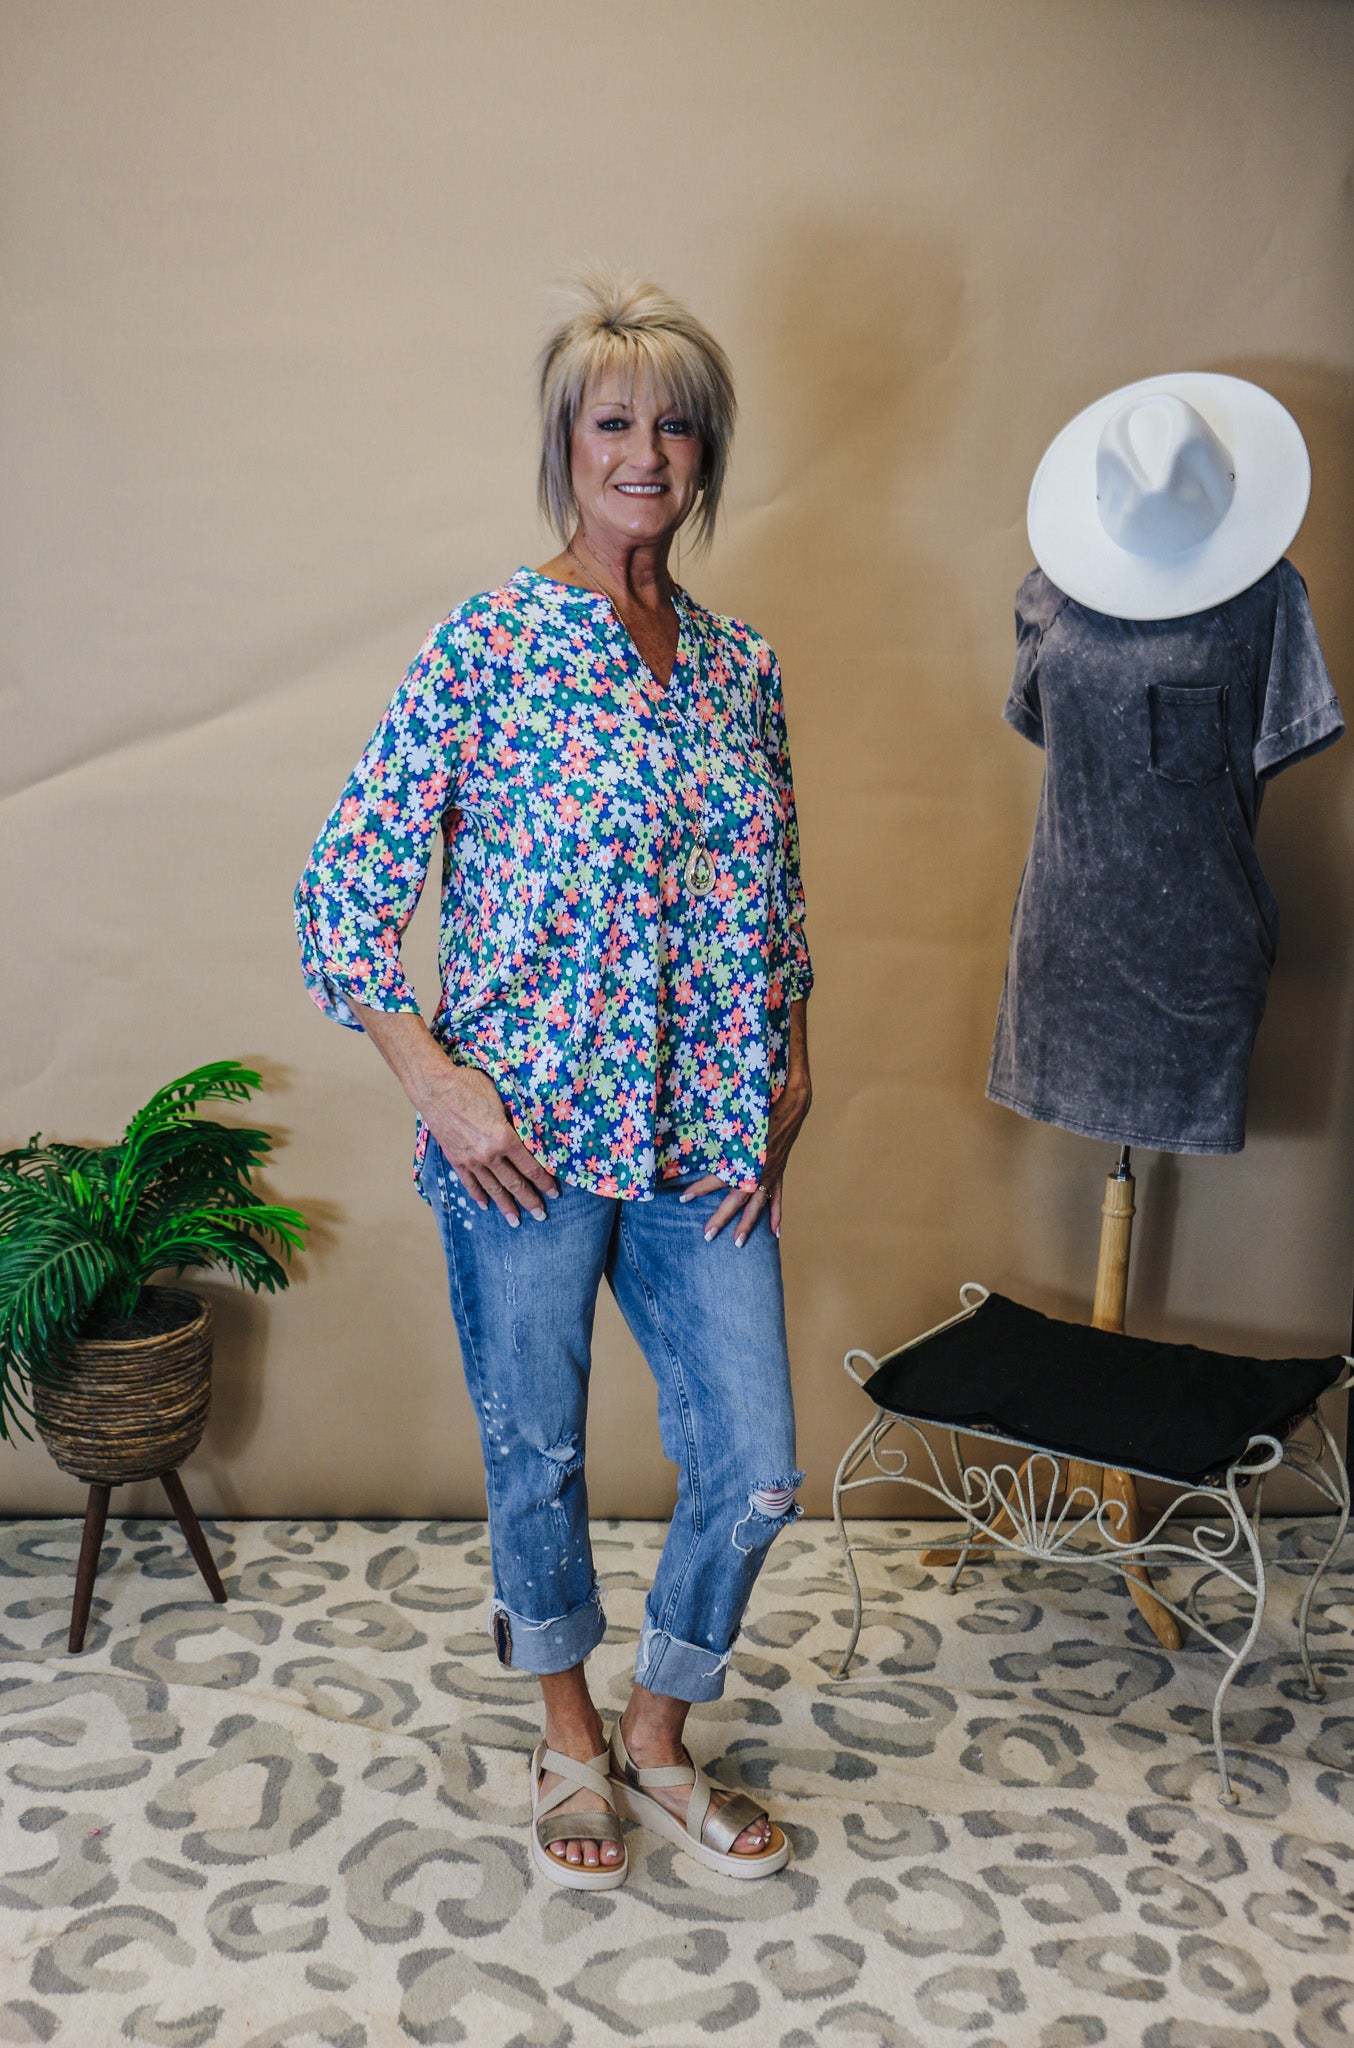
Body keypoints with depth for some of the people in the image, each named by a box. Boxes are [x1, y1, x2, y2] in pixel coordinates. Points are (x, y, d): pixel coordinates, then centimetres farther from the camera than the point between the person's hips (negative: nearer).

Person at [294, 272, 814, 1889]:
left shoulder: (743, 665, 7)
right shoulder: (484, 647, -7)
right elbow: (340, 887, -7)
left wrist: (786, 1091, 6)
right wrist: (434, 1079, -12)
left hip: (703, 1141, 4)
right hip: (526, 1134, -4)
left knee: (756, 1475, 7)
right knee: (537, 1456, 13)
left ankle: (657, 1739, 34)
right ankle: (570, 1746, 39)